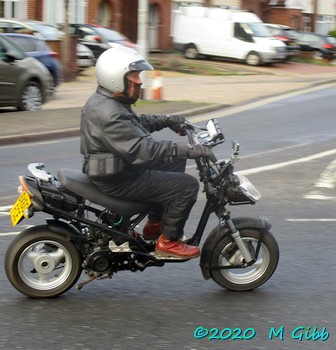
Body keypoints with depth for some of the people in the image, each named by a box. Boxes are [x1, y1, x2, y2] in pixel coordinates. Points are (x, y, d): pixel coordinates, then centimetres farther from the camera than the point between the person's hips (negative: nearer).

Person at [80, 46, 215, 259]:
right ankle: (168, 241, 0)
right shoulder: (109, 115, -27)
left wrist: (167, 121, 14)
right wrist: (189, 150, -31)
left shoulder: (104, 100, 7)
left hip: (120, 168, 11)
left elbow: (137, 122, 25)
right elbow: (144, 150, -32)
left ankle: (155, 224, 25)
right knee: (188, 185, -13)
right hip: (118, 181, -11)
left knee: (176, 162, 23)